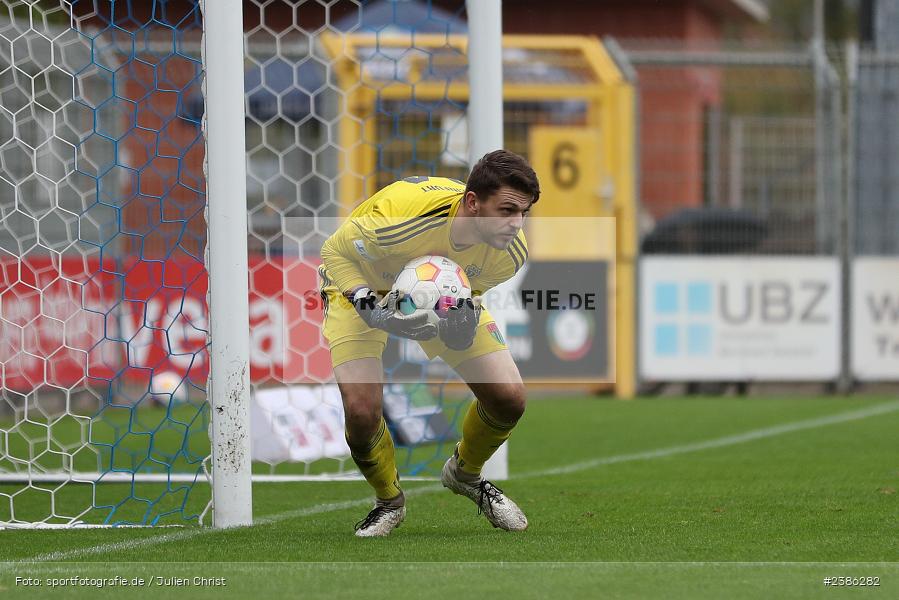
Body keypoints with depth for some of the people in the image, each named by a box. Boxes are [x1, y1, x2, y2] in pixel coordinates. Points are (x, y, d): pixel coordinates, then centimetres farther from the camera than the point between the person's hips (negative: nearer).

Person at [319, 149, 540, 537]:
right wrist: (370, 308, -38)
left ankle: (465, 473, 25)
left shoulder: (512, 251, -26)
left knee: (509, 399, -10)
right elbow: (335, 250, -24)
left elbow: (476, 282, -3)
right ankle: (388, 501, 11)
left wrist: (465, 315, -27)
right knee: (361, 411, -23)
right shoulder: (402, 217, -43)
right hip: (360, 287, -4)